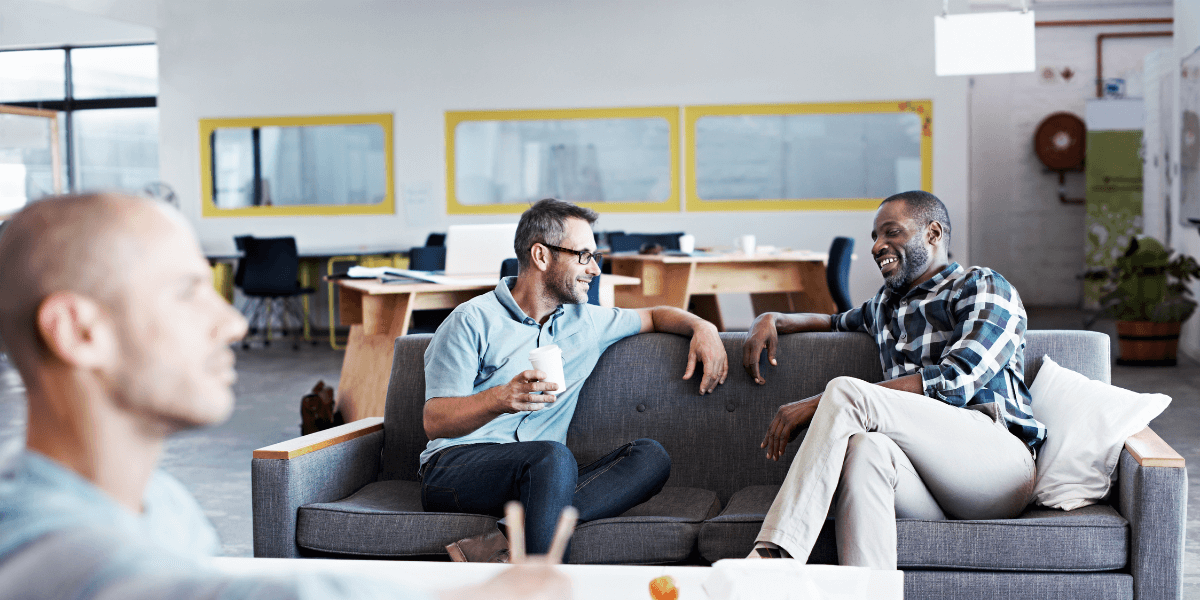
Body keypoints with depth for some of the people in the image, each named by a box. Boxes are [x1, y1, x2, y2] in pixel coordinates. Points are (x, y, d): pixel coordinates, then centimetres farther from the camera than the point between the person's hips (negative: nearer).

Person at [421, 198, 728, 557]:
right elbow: (435, 422, -7)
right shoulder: (472, 321, 0)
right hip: (456, 466, -6)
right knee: (553, 456, -37)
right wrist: (500, 399, -27)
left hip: (540, 475, 6)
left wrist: (703, 327, 15)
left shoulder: (585, 322, 19)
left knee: (651, 457, -20)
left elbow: (652, 316, 37)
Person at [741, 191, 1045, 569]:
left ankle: (773, 556, -34)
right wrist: (772, 320, 29)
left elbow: (952, 383, -9)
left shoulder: (983, 287, 8)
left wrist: (820, 404, -14)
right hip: (928, 493, 5)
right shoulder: (886, 304, 30)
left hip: (1000, 459, -4)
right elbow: (837, 321, 53)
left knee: (847, 392, -24)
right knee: (865, 448, -33)